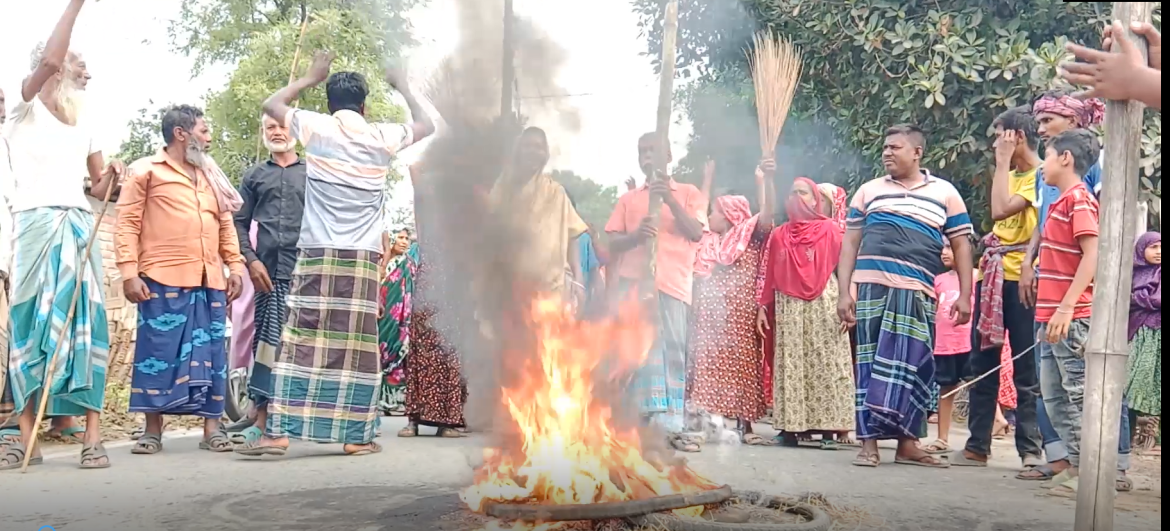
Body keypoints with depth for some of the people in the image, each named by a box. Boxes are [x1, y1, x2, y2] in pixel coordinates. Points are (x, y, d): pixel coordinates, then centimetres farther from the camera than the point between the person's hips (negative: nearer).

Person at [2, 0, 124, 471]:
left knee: (84, 323, -5)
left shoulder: (84, 123, 22)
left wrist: (113, 176, 1)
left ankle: (92, 436, -8)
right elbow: (48, 61, -15)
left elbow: (98, 188, 24)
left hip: (80, 226, 4)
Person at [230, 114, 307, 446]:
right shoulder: (254, 176, 17)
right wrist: (251, 260, -3)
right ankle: (263, 416, 5)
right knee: (266, 341, 1)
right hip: (267, 270, 1)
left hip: (304, 270, -1)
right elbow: (239, 223, 12)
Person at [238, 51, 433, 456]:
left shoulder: (316, 127, 4)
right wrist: (403, 87, 38)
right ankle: (356, 435, 6)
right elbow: (426, 125, 27)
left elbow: (271, 104, 22)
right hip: (364, 258, 1)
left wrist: (311, 77, 30)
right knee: (357, 346, 3)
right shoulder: (382, 137, 7)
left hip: (318, 255, -1)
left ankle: (278, 433, -6)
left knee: (302, 342, -3)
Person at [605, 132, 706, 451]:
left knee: (673, 353, -4)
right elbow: (611, 243, 11)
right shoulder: (628, 199, 20)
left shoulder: (689, 193, 15)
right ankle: (653, 423, -8)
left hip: (674, 283, -1)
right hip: (634, 282, 1)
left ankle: (671, 426, -5)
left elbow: (696, 233, 0)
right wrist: (635, 236, -11)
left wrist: (670, 200, -10)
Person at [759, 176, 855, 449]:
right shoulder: (779, 235, 14)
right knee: (791, 366, 1)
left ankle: (829, 427, -5)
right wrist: (763, 307, 8)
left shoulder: (831, 230, 4)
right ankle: (794, 426, 3)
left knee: (825, 363, -5)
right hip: (788, 308, 3)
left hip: (824, 306, -3)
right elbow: (769, 275, 13)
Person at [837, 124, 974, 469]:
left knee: (913, 366, 0)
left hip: (917, 291, 0)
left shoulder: (944, 193, 12)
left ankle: (907, 444, 8)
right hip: (871, 287, 0)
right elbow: (850, 242, 13)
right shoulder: (869, 191, 15)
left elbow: (961, 245, 11)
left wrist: (964, 295, 2)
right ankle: (869, 443, 2)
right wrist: (844, 292, 4)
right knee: (871, 364, -1)